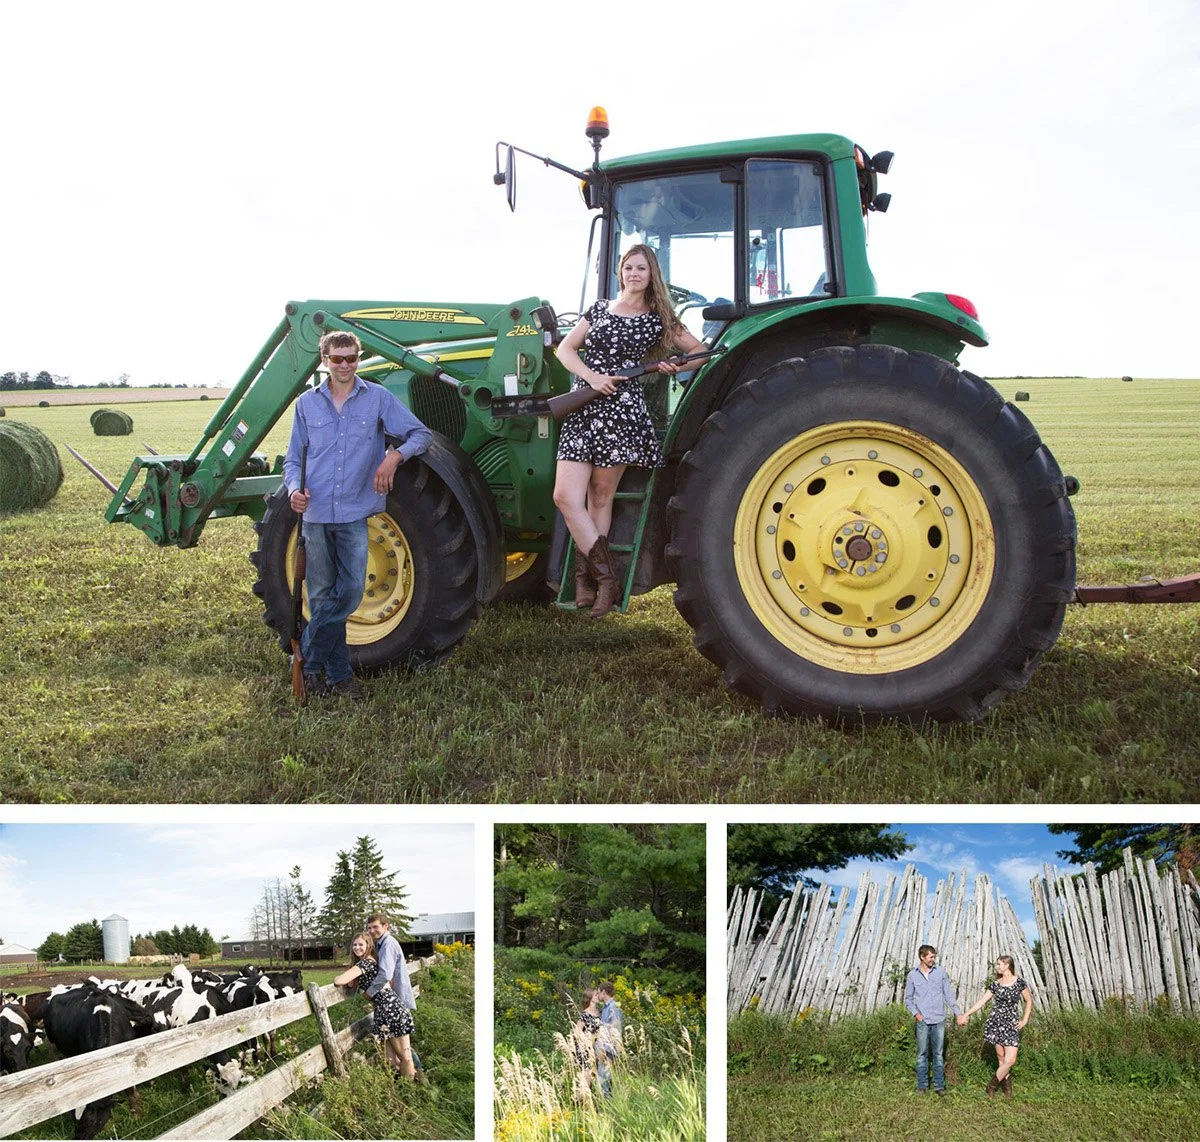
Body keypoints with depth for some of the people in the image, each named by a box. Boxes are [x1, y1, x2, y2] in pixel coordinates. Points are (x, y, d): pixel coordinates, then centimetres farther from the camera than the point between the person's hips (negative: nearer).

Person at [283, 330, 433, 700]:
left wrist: (395, 454, -18)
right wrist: (294, 489, -7)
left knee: (350, 592, -5)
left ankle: (310, 662, 12)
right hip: (316, 512, 1)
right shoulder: (307, 403, 8)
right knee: (322, 597, 5)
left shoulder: (377, 398, 3)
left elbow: (421, 434, 2)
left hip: (355, 513, -1)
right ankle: (338, 674, 17)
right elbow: (293, 458, 13)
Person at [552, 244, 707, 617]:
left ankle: (588, 576, 11)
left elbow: (699, 349, 14)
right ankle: (605, 578, -1)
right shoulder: (599, 310, 16)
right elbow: (565, 349, 11)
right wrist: (592, 377, -6)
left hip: (622, 409, -3)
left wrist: (677, 366, -7)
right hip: (582, 409, 3)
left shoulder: (657, 320, 9)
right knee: (565, 496, -8)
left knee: (600, 498, 1)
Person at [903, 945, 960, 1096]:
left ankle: (939, 1086, 9)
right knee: (922, 1054, 4)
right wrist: (915, 1013, -5)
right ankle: (922, 1085, 13)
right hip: (923, 1021, 0)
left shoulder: (941, 972, 2)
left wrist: (958, 1013, -2)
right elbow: (908, 998, 8)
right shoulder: (913, 975, 2)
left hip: (939, 1020, 0)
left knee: (938, 1054, 4)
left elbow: (948, 994, 5)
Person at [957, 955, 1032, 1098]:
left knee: (1010, 1060, -10)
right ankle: (1007, 1086, 13)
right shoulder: (995, 984, 5)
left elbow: (1029, 1001, 11)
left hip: (1011, 1023, -1)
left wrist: (1024, 1020, 5)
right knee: (1001, 1058, -1)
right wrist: (966, 1014, 7)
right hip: (995, 1022, 2)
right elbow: (981, 1001, 9)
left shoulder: (1019, 982, -1)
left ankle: (993, 1084, 7)